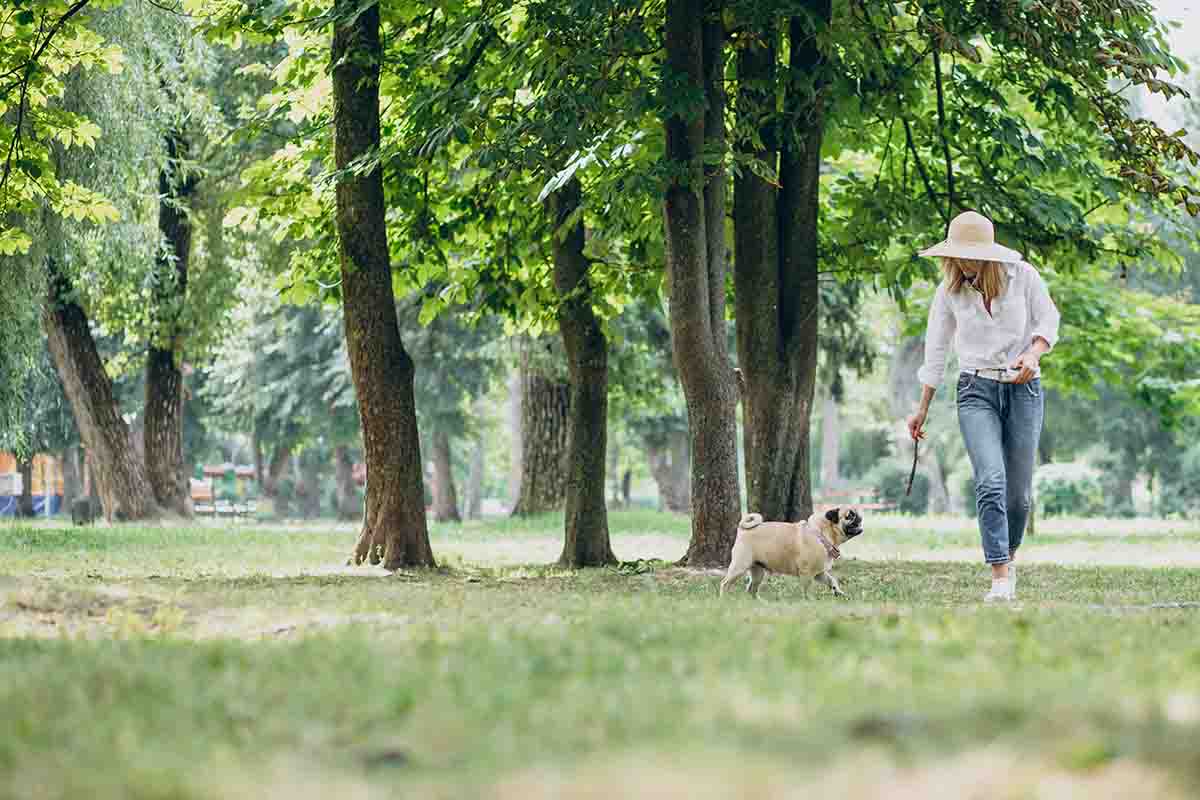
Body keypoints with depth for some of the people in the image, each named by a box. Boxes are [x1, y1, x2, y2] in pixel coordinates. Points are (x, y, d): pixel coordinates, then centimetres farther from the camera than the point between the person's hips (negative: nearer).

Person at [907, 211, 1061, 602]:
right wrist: (923, 409, 14)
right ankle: (1000, 577, -21)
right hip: (976, 390, 0)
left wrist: (1033, 354, -16)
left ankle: (1008, 556, 30)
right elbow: (936, 350, 9)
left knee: (1018, 490, 3)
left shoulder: (1023, 276, -4)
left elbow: (1048, 321, 6)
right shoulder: (950, 290, 0)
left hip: (1024, 388, 0)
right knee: (991, 482, -18)